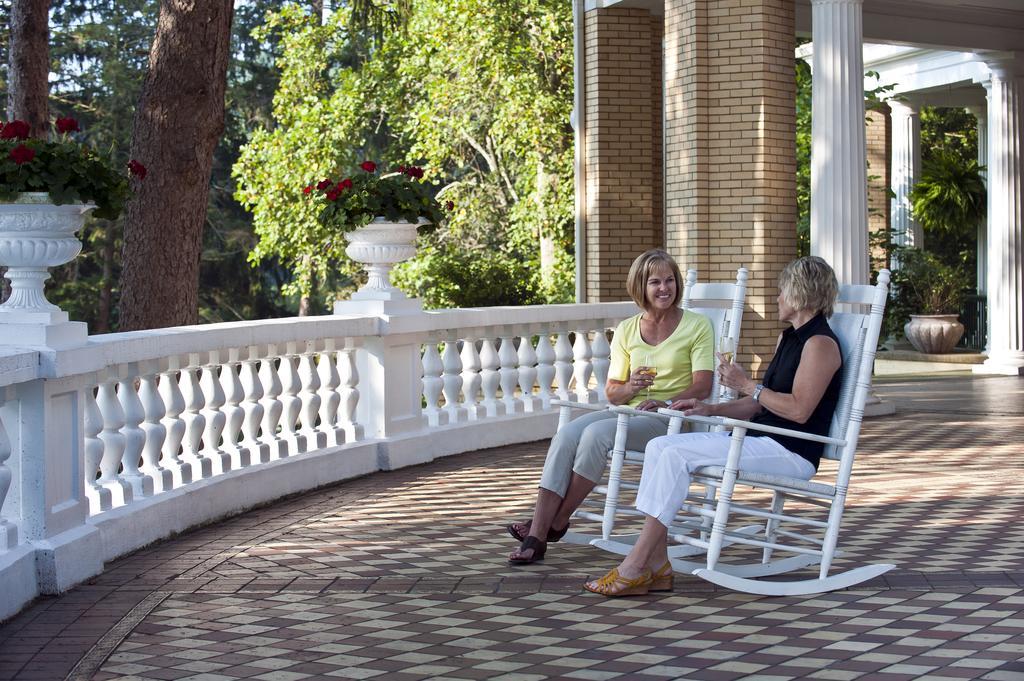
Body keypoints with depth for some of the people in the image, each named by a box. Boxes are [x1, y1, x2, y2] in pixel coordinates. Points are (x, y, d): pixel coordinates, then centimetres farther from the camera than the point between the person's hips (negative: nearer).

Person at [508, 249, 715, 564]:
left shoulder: (697, 325, 4)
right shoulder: (627, 330, 16)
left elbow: (702, 386, -5)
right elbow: (611, 391, 15)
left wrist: (665, 403, -21)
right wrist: (630, 388, -8)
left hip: (670, 419, -4)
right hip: (629, 412, 5)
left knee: (596, 433, -32)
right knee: (567, 434, -26)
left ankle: (557, 523, -17)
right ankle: (536, 536, -31)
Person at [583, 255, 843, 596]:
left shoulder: (820, 343, -9)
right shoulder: (788, 337, 22)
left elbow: (799, 409, -20)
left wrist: (747, 385, -13)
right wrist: (712, 409, 10)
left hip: (790, 452, -10)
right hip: (758, 439, 10)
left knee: (676, 455, -23)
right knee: (660, 446, -7)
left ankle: (635, 567, -20)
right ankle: (657, 567, -13)